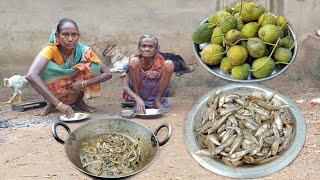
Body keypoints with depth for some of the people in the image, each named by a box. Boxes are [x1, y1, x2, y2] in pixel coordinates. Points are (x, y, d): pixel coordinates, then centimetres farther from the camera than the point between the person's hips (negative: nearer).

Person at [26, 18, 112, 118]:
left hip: (75, 92, 2)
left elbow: (107, 73, -17)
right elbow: (31, 75, -45)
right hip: (55, 95, -2)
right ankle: (51, 104, -6)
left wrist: (84, 83, -33)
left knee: (93, 65, -21)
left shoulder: (84, 51, -19)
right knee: (45, 67, -31)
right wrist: (58, 104, -52)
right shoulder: (51, 49, -28)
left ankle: (79, 101, -1)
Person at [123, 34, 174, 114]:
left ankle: (158, 100, -8)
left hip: (154, 94, 1)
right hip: (136, 94, -1)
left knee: (169, 64, -18)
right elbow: (125, 86, -18)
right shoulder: (135, 59, -14)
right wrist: (138, 99, -37)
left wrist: (157, 74, -23)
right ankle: (137, 103, -15)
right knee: (134, 61, -25)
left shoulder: (159, 60, -10)